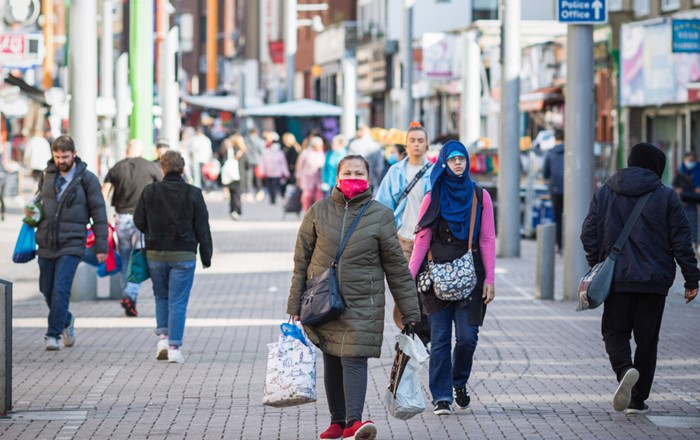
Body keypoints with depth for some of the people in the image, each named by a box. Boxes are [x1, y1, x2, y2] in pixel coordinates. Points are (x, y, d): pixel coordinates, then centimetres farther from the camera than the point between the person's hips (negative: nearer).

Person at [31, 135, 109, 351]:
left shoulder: (87, 179, -5)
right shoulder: (47, 175, 6)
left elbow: (99, 214, -2)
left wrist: (101, 246, -5)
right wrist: (32, 212, -2)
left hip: (71, 244, -5)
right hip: (46, 244, 5)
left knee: (60, 290, -14)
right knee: (47, 290, 13)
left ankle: (53, 334, -6)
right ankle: (66, 321, 38)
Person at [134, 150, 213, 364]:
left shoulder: (149, 192, -4)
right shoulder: (193, 194, -7)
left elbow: (139, 221, 1)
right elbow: (202, 227, -3)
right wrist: (206, 256, 5)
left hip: (155, 253, 2)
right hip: (183, 256, -2)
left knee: (161, 296, 20)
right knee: (178, 302, 2)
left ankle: (163, 336, 6)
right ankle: (174, 347, -2)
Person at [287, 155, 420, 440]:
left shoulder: (380, 216, 0)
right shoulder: (318, 212, 3)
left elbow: (396, 266, 3)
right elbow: (302, 259, 7)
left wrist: (410, 312, 3)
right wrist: (295, 305, 5)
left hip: (361, 304, -2)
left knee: (354, 359, -13)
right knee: (331, 362, 8)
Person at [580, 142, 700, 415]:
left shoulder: (604, 193, 5)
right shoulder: (666, 196, -2)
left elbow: (589, 234, 4)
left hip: (617, 279, 1)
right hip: (654, 280, -1)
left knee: (615, 331, 10)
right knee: (647, 339, 8)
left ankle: (625, 369, -22)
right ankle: (637, 400, 7)